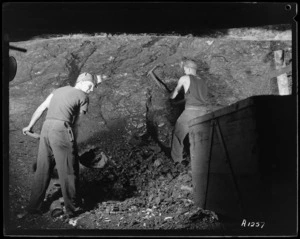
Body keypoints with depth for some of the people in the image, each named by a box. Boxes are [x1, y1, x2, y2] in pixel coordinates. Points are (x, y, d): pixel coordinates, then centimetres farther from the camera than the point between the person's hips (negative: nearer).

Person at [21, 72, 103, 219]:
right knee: (68, 171, 4)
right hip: (61, 129, -6)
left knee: (42, 169, 13)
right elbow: (76, 122, 6)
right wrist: (71, 137, 18)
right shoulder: (83, 97, 5)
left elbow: (41, 109, 28)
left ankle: (34, 207, 20)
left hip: (46, 128, 7)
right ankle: (72, 209, 14)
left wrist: (30, 126, 38)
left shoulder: (59, 90, 23)